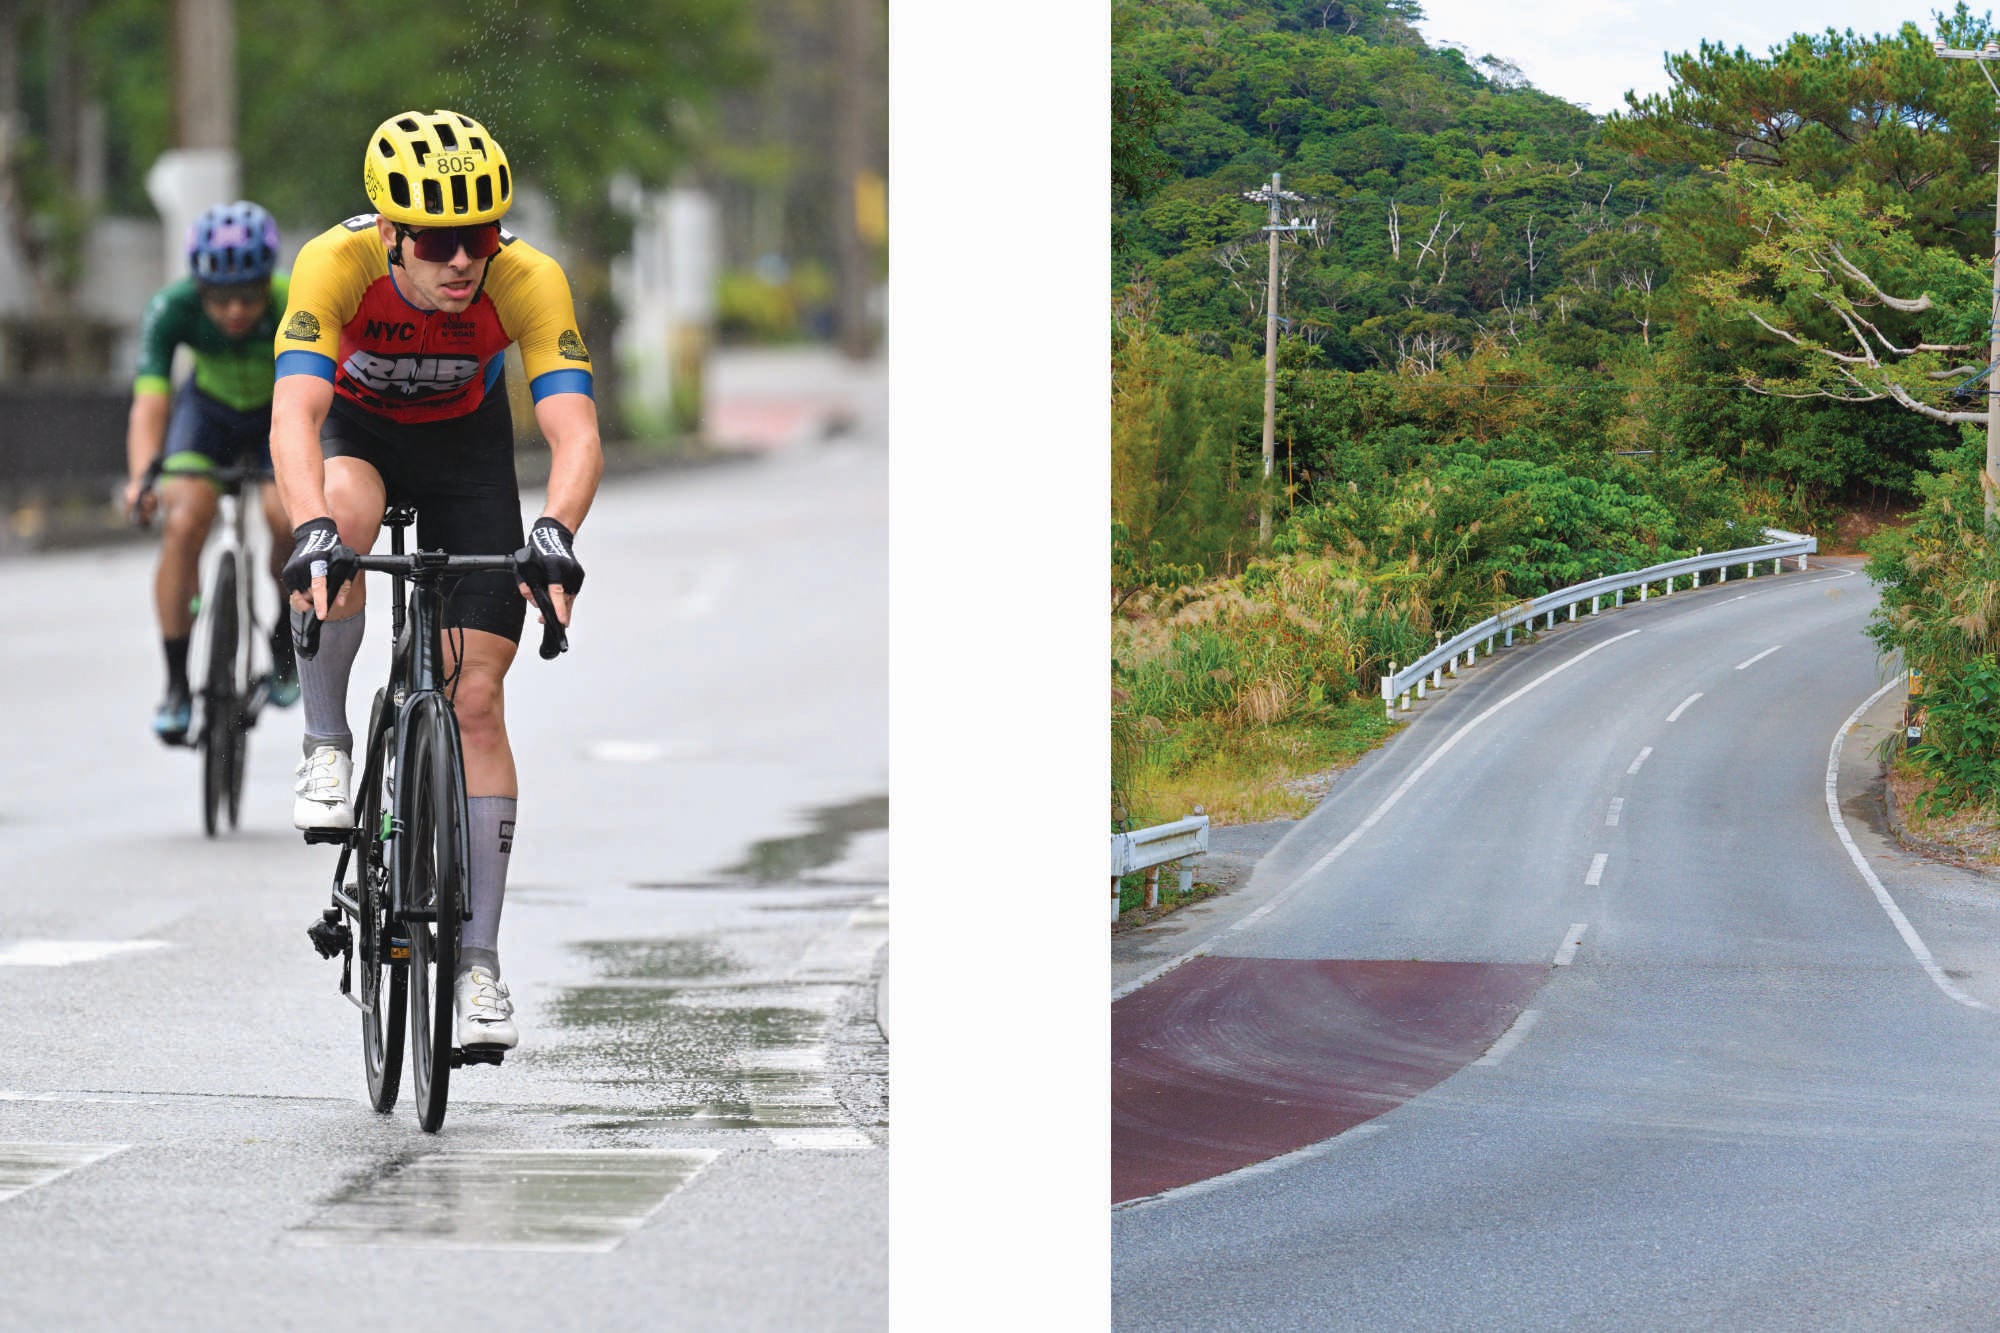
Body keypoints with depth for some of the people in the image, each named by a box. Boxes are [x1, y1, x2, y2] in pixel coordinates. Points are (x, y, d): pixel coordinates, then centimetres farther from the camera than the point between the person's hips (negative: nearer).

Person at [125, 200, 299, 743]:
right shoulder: (172, 308, -31)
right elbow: (150, 398, -39)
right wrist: (142, 475, -56)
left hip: (281, 411, -1)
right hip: (209, 409, 1)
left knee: (288, 516, -26)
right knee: (183, 524, -22)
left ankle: (286, 637, 3)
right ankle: (177, 685, -11)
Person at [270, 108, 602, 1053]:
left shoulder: (528, 282, -33)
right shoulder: (336, 264, -35)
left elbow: (575, 432, -40)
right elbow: (294, 413, -44)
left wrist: (555, 533, -59)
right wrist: (313, 531, -61)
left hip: (466, 444, 1)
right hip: (358, 426, -1)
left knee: (477, 701, -8)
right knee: (341, 516, -38)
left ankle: (478, 963, -2)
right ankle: (326, 746, -14)